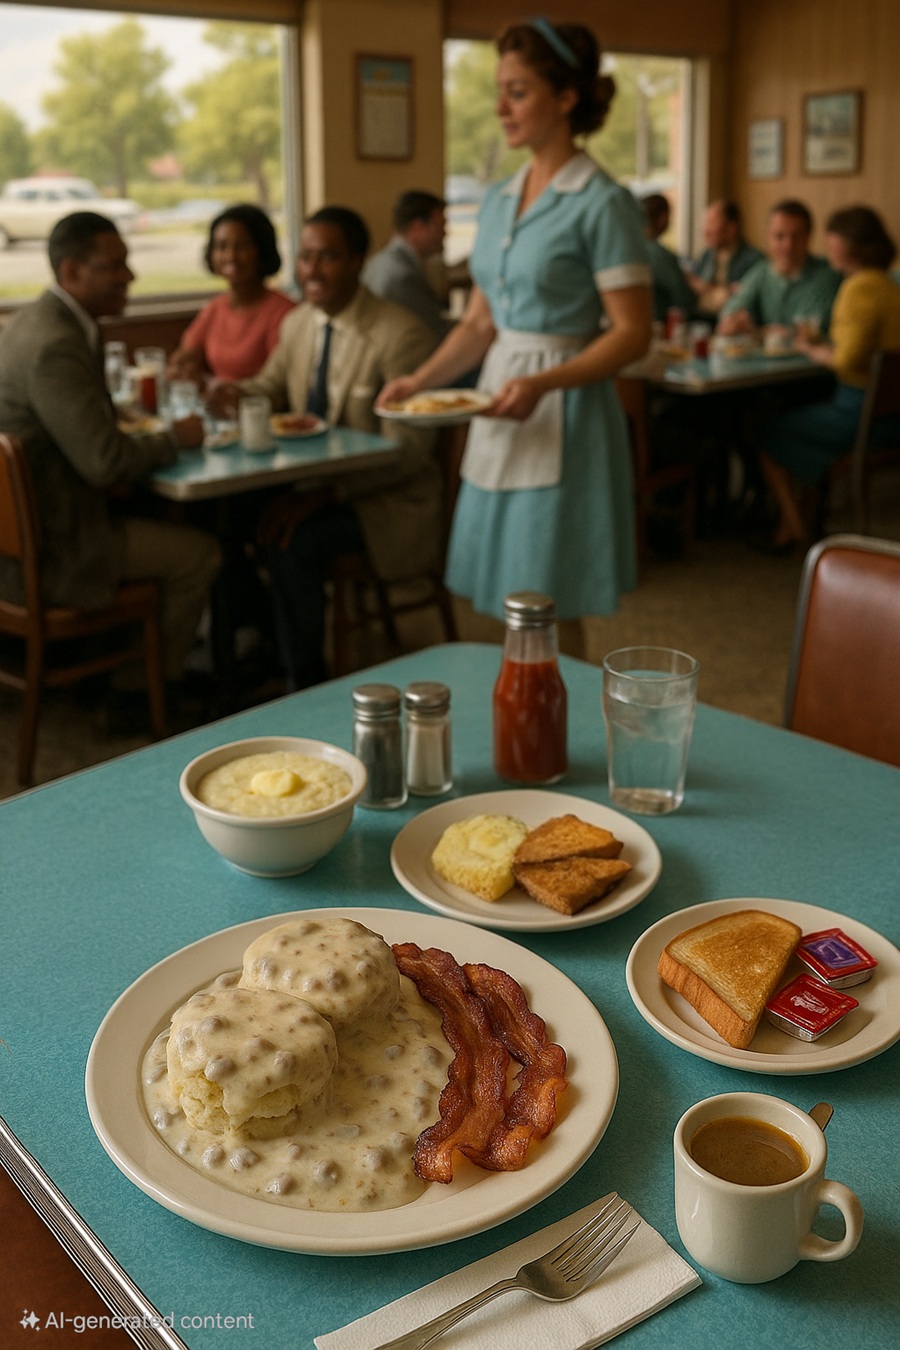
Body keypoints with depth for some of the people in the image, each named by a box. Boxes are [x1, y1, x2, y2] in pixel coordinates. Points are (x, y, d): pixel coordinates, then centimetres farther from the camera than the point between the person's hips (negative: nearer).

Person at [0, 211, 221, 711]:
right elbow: (104, 463, -27)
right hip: (48, 548, -10)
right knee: (199, 554, -1)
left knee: (163, 516, 24)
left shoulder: (43, 319, 7)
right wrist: (174, 439, -11)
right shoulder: (56, 345, -25)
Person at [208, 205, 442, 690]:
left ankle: (305, 682, -8)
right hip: (314, 483, 7)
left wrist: (323, 494, -29)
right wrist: (238, 393, -5)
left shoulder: (402, 335, -18)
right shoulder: (297, 323, 6)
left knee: (288, 538, -28)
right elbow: (272, 386, 22)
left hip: (386, 500, -7)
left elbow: (409, 449, -22)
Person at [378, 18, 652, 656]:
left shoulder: (603, 203, -10)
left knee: (550, 614, -1)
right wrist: (421, 380, 1)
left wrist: (543, 384, -25)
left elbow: (632, 334, -13)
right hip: (499, 414, 7)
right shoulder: (498, 201, 12)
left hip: (564, 418, -7)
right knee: (509, 607, 10)